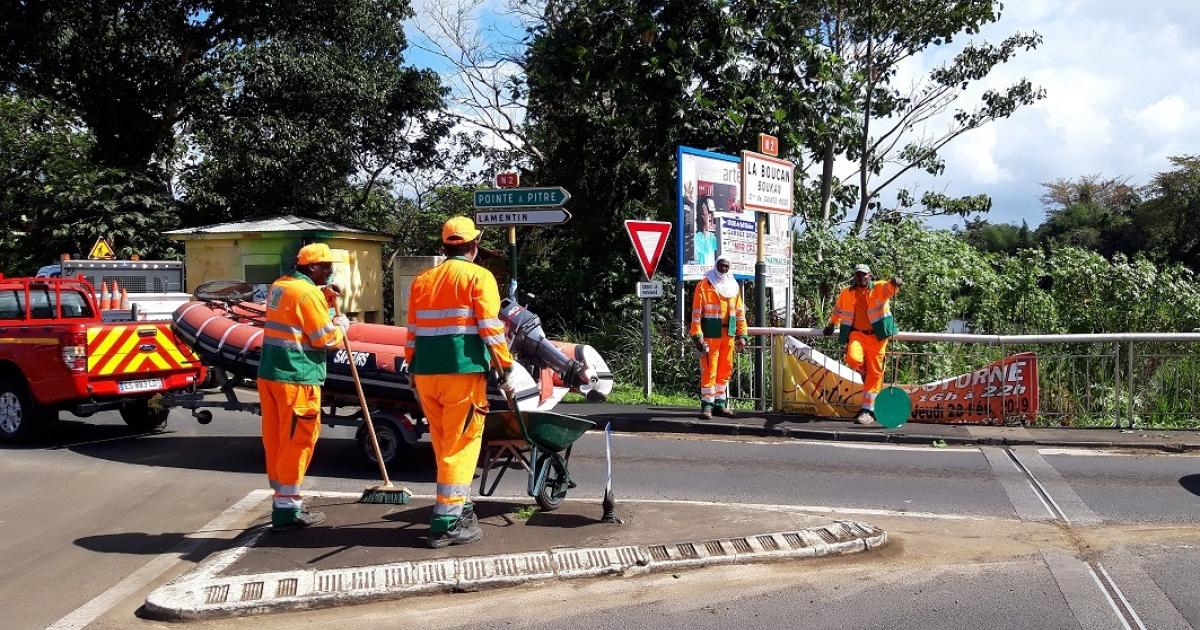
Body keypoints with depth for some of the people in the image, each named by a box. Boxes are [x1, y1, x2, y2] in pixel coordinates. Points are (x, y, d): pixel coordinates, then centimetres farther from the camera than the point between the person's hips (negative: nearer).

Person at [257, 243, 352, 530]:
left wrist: (325, 298, 14)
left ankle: (283, 498, 24)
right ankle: (287, 509, 0)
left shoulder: (280, 286, 15)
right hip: (296, 377, -9)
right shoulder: (307, 292, -13)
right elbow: (326, 338, -14)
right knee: (297, 440, -3)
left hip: (268, 374, 9)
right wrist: (341, 324, 4)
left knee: (275, 439, 13)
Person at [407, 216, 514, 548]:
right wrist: (505, 368, -6)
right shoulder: (478, 276, -1)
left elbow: (412, 332, 15)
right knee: (461, 446, -1)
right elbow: (490, 327, -10)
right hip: (463, 372, -6)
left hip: (425, 373, 6)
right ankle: (447, 524, -1)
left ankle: (461, 509, 28)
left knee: (444, 445, 16)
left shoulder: (422, 280, 16)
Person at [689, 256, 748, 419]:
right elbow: (696, 312, -7)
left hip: (729, 334, 5)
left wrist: (741, 335, 9)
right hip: (710, 334, -5)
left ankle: (720, 403, 18)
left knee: (725, 370, 9)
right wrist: (697, 336, -14)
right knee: (709, 370, -5)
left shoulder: (733, 286, 14)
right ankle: (707, 405, 0)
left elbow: (740, 312, 16)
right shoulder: (704, 285, -2)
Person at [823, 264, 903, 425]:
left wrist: (895, 283, -45)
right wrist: (832, 324, 39)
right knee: (853, 358, -27)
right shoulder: (846, 293, 11)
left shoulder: (879, 288, 1)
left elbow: (889, 288, -22)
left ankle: (868, 410, 5)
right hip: (856, 333, 2)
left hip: (876, 336, -2)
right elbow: (838, 309, 30)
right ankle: (865, 373, 10)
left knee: (874, 373, -2)